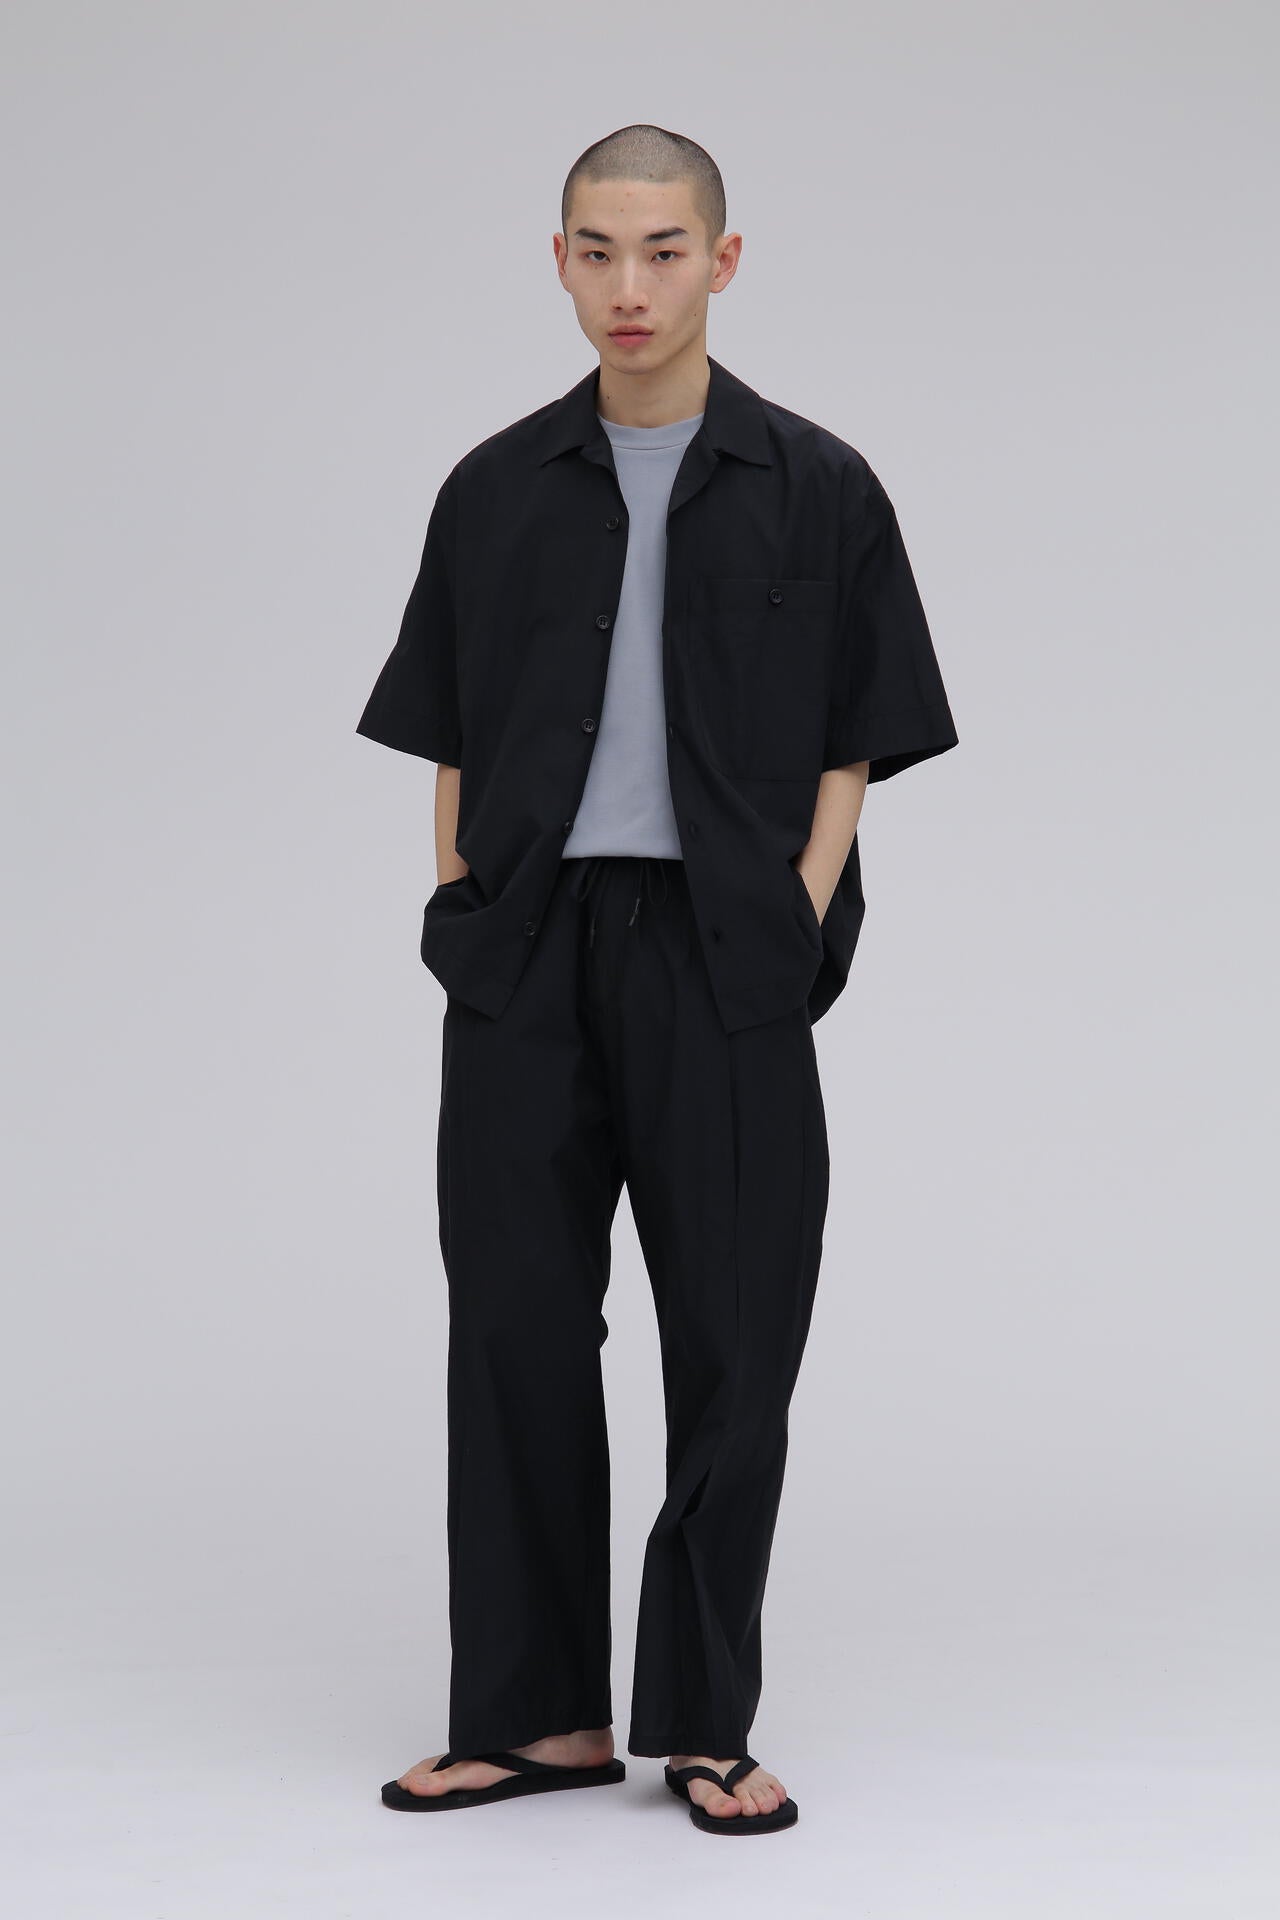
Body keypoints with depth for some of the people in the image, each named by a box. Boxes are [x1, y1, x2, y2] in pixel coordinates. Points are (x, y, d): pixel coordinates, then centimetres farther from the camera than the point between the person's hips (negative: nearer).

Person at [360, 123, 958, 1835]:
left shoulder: (815, 490, 2)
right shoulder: (497, 492, 8)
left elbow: (852, 750, 2)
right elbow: (450, 742, 11)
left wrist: (795, 928, -8)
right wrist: (462, 916, 1)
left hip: (722, 968, -2)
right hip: (527, 966, 2)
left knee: (732, 1344, 1)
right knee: (517, 1328, 4)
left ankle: (705, 1723, 15)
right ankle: (538, 1712, 16)